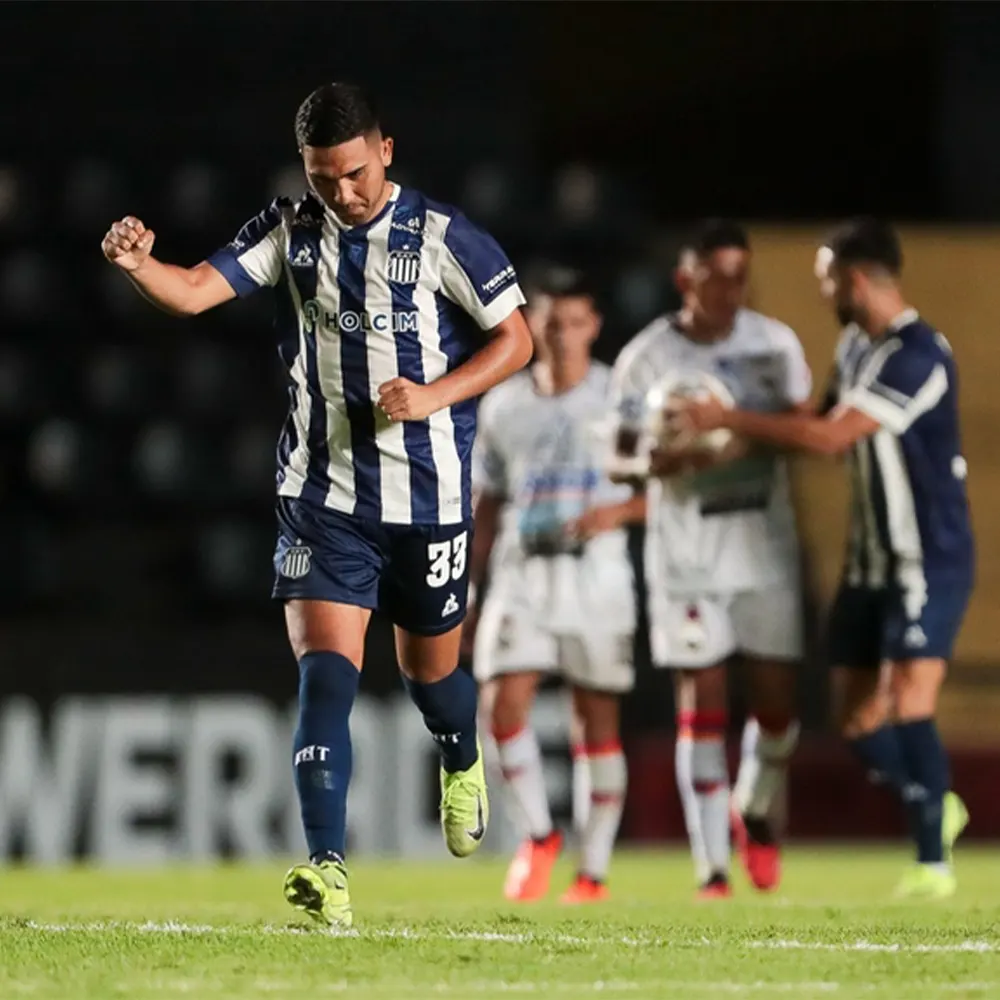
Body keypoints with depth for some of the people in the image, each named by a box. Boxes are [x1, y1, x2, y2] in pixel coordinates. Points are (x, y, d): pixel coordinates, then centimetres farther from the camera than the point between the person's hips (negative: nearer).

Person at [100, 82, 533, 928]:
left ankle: (463, 766, 51)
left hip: (429, 499, -1)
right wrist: (138, 264, -33)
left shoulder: (439, 236, -8)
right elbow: (196, 291, -12)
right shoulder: (289, 231, -1)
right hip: (323, 499, 1)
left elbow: (516, 340, -3)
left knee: (430, 669, 15)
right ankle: (327, 869, -19)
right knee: (325, 673, -14)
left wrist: (436, 395, -18)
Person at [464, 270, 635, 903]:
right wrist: (469, 592, 14)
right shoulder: (505, 405, 10)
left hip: (597, 572, -2)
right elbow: (488, 504, 16)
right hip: (522, 572, 2)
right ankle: (539, 835, 5)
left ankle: (595, 868, 10)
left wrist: (604, 515, -18)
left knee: (599, 719, 1)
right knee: (505, 702, -14)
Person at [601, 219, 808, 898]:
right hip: (687, 554, -2)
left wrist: (747, 437, -11)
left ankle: (759, 813, 30)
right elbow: (622, 460, -2)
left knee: (778, 695, 1)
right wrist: (680, 458, -22)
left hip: (766, 543, 2)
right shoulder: (647, 358, -4)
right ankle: (712, 866, -1)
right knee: (702, 701, -5)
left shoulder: (776, 344, 4)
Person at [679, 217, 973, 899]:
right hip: (871, 561, 9)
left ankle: (934, 862, -8)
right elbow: (827, 432, 16)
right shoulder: (855, 346, 9)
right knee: (860, 723, 8)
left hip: (929, 560, -9)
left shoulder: (918, 356, -21)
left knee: (911, 705, -16)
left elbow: (830, 436, -25)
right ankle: (937, 808, 29)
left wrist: (728, 420, -19)